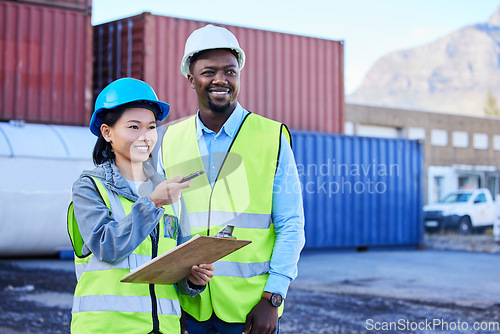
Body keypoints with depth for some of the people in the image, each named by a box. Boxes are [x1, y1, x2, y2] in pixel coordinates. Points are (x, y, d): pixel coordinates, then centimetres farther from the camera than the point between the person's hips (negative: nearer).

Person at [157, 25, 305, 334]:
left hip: (251, 308, -2)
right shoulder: (170, 141, 6)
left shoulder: (272, 138, -1)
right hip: (188, 307, 2)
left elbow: (291, 226, -2)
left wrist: (271, 299, -10)